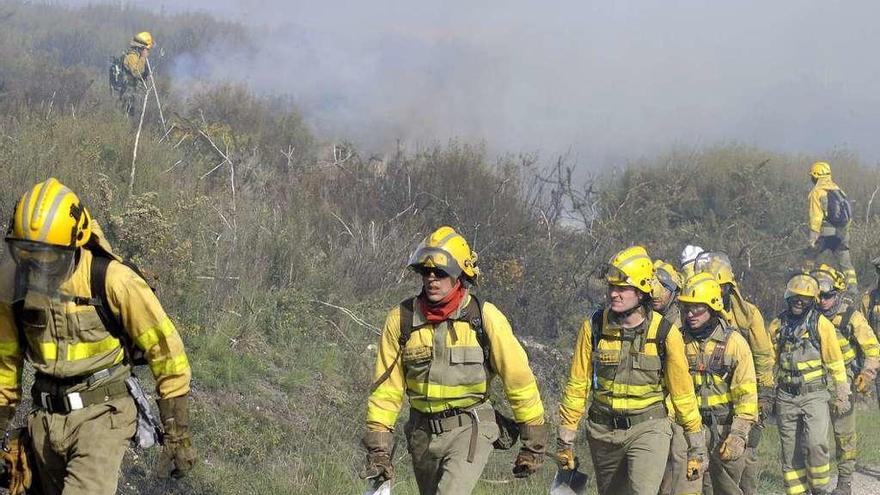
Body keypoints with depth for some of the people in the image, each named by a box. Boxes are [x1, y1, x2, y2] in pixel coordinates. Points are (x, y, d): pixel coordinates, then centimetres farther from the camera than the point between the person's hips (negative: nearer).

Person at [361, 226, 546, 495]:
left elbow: (518, 378, -5)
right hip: (423, 432, 4)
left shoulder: (485, 317, -11)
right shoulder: (402, 319, -4)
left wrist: (533, 442, -2)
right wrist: (378, 447, -3)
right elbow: (386, 387, 1)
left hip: (469, 430, -4)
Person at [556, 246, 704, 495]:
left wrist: (697, 447, 2)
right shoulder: (594, 326, -5)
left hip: (648, 428, -3)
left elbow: (682, 393, -1)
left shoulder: (664, 333, -10)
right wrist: (565, 439, 3)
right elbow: (577, 385, 2)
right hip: (603, 430, 3)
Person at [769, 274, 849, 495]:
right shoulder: (777, 325, 6)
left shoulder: (821, 324, -3)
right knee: (791, 451, 5)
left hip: (814, 396, -4)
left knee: (816, 444, -18)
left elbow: (835, 363, 0)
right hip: (785, 397, 4)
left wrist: (841, 396, -1)